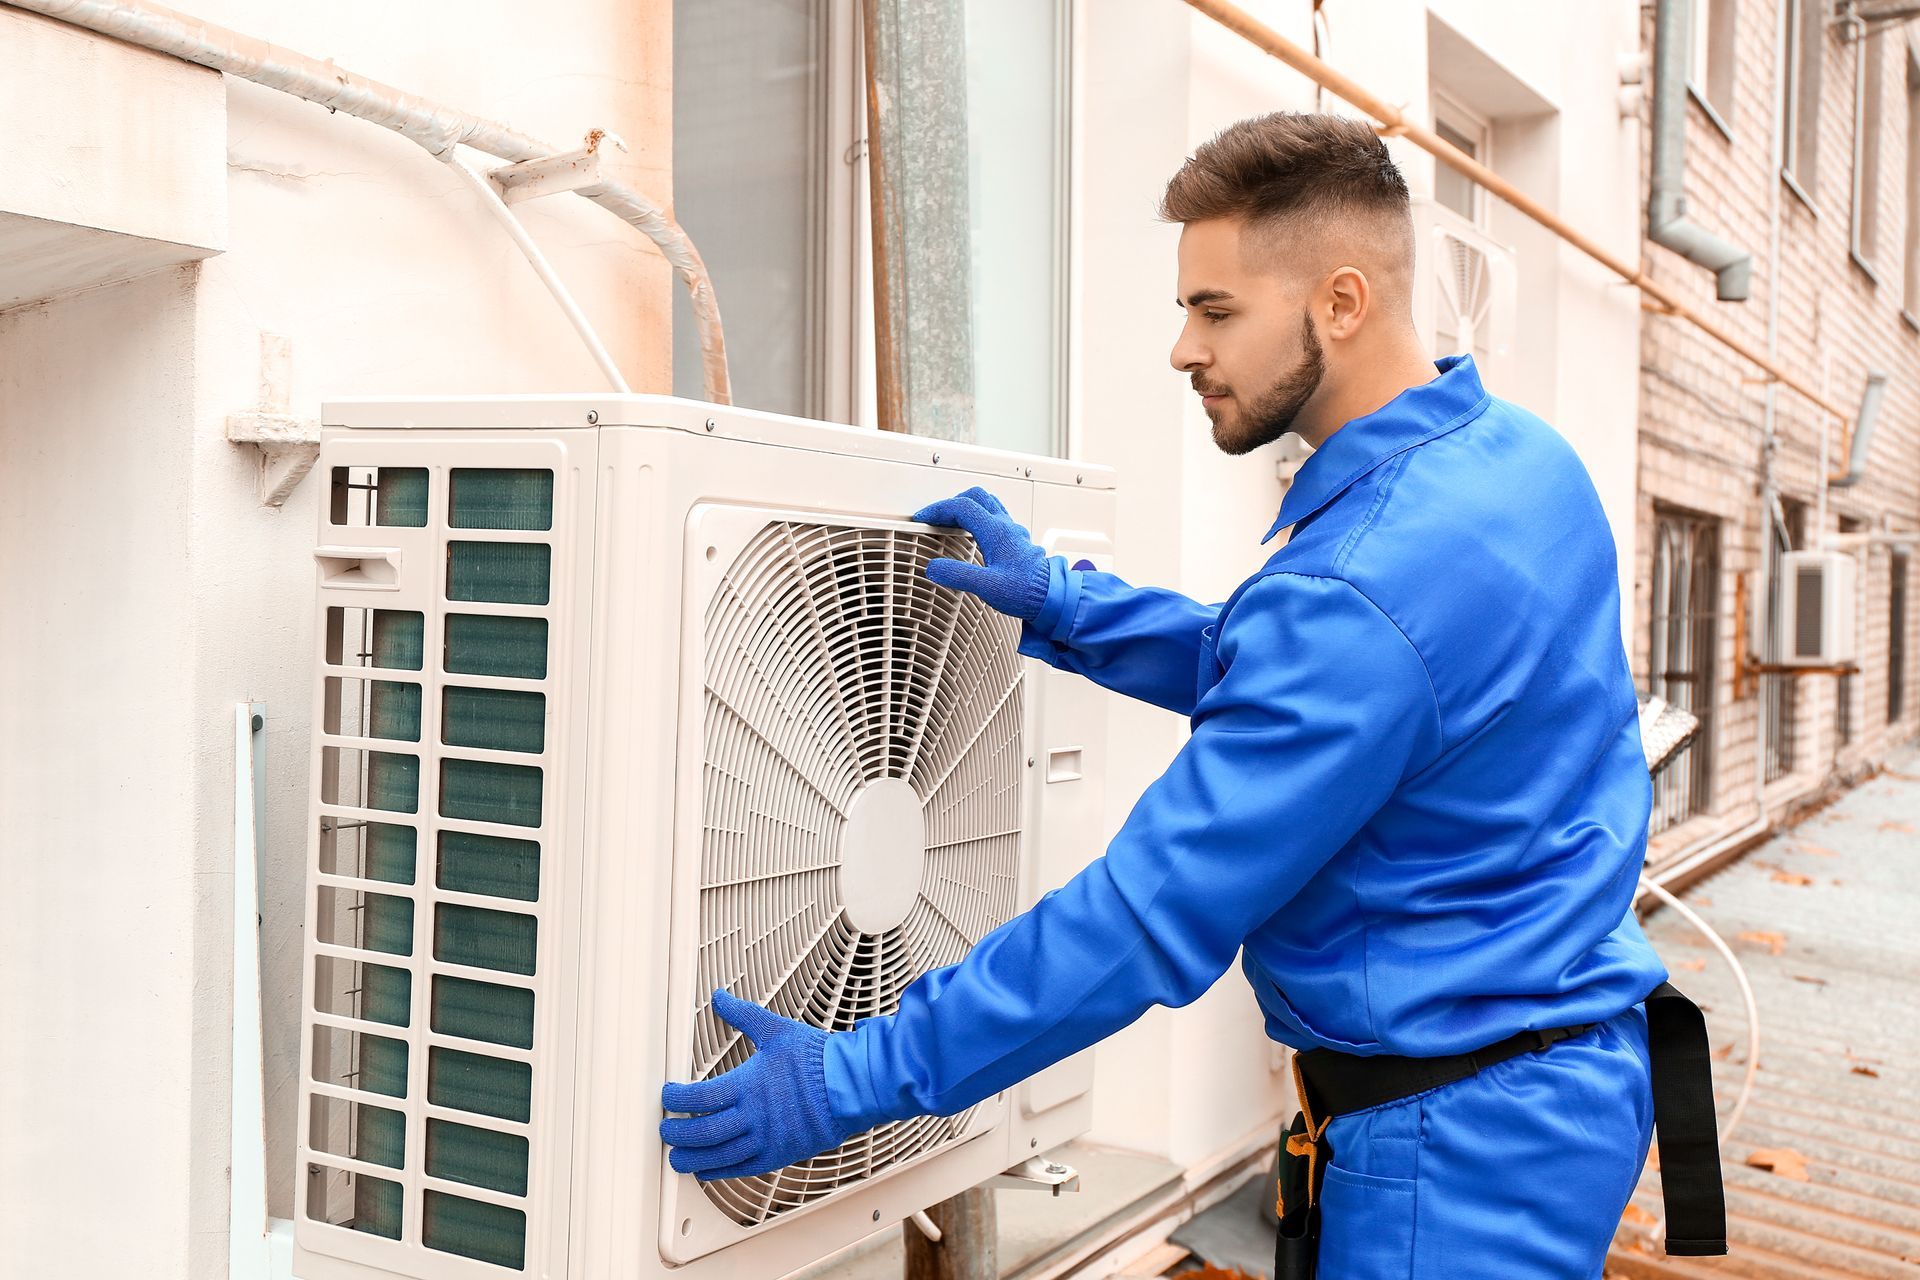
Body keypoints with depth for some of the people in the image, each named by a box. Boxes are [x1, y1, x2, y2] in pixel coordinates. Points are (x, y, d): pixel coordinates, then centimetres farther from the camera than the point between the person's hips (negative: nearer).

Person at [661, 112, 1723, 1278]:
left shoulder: (1359, 593, -28)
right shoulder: (1523, 451, 2)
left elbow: (1155, 918, -26)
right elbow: (1272, 679, 14)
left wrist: (857, 1080, -20)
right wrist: (1059, 600, 6)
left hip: (1463, 1145, -9)